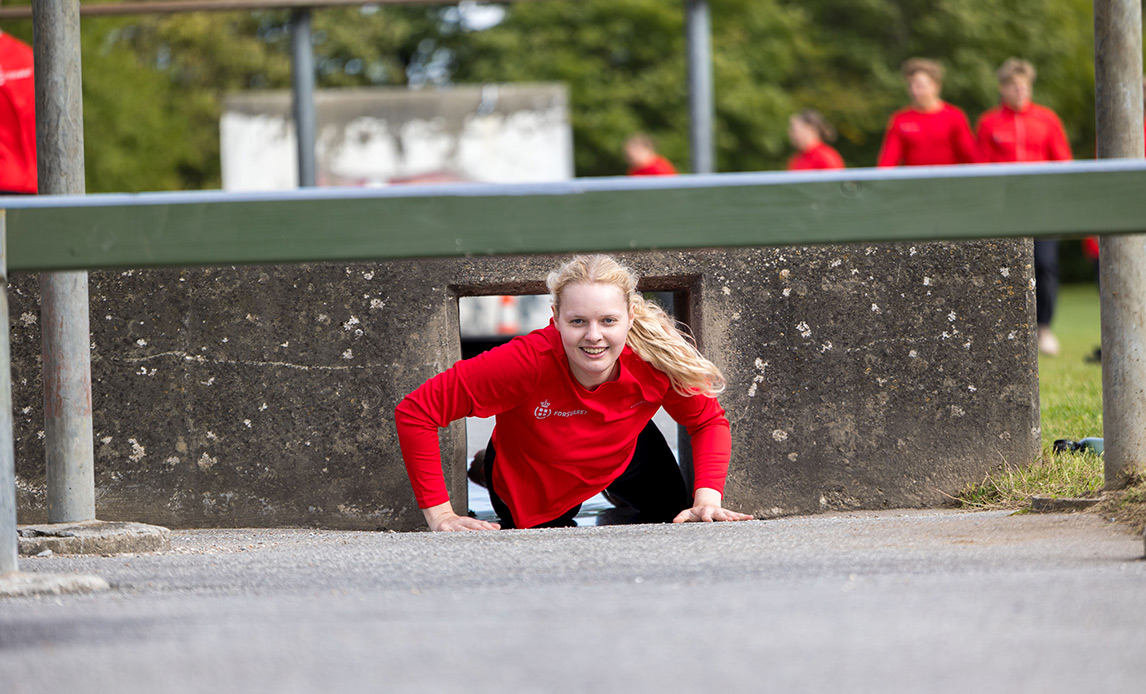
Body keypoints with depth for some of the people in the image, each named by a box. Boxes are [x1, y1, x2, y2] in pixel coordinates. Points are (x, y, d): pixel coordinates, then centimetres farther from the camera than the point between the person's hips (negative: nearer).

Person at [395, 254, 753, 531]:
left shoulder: (654, 361, -35)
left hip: (623, 455, 3)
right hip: (531, 488, -3)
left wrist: (707, 498, -30)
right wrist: (440, 513, -38)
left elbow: (709, 420, -15)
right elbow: (415, 411, -39)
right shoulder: (529, 362, -45)